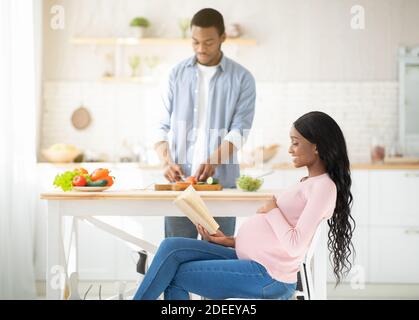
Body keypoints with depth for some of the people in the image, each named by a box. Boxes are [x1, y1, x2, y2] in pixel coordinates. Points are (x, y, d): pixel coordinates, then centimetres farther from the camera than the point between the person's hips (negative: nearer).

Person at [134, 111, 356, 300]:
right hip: (250, 259, 10)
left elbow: (295, 246, -22)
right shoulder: (309, 183, 19)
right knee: (171, 247, -3)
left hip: (266, 276, -10)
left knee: (176, 274, -7)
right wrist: (230, 241, 9)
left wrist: (272, 210, -8)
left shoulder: (324, 187, -12)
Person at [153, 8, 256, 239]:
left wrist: (213, 161, -23)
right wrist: (166, 162, -9)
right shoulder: (177, 75, 10)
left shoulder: (242, 79, 3)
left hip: (221, 181, -2)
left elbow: (239, 129, -7)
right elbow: (163, 127, 10)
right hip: (179, 179, 2)